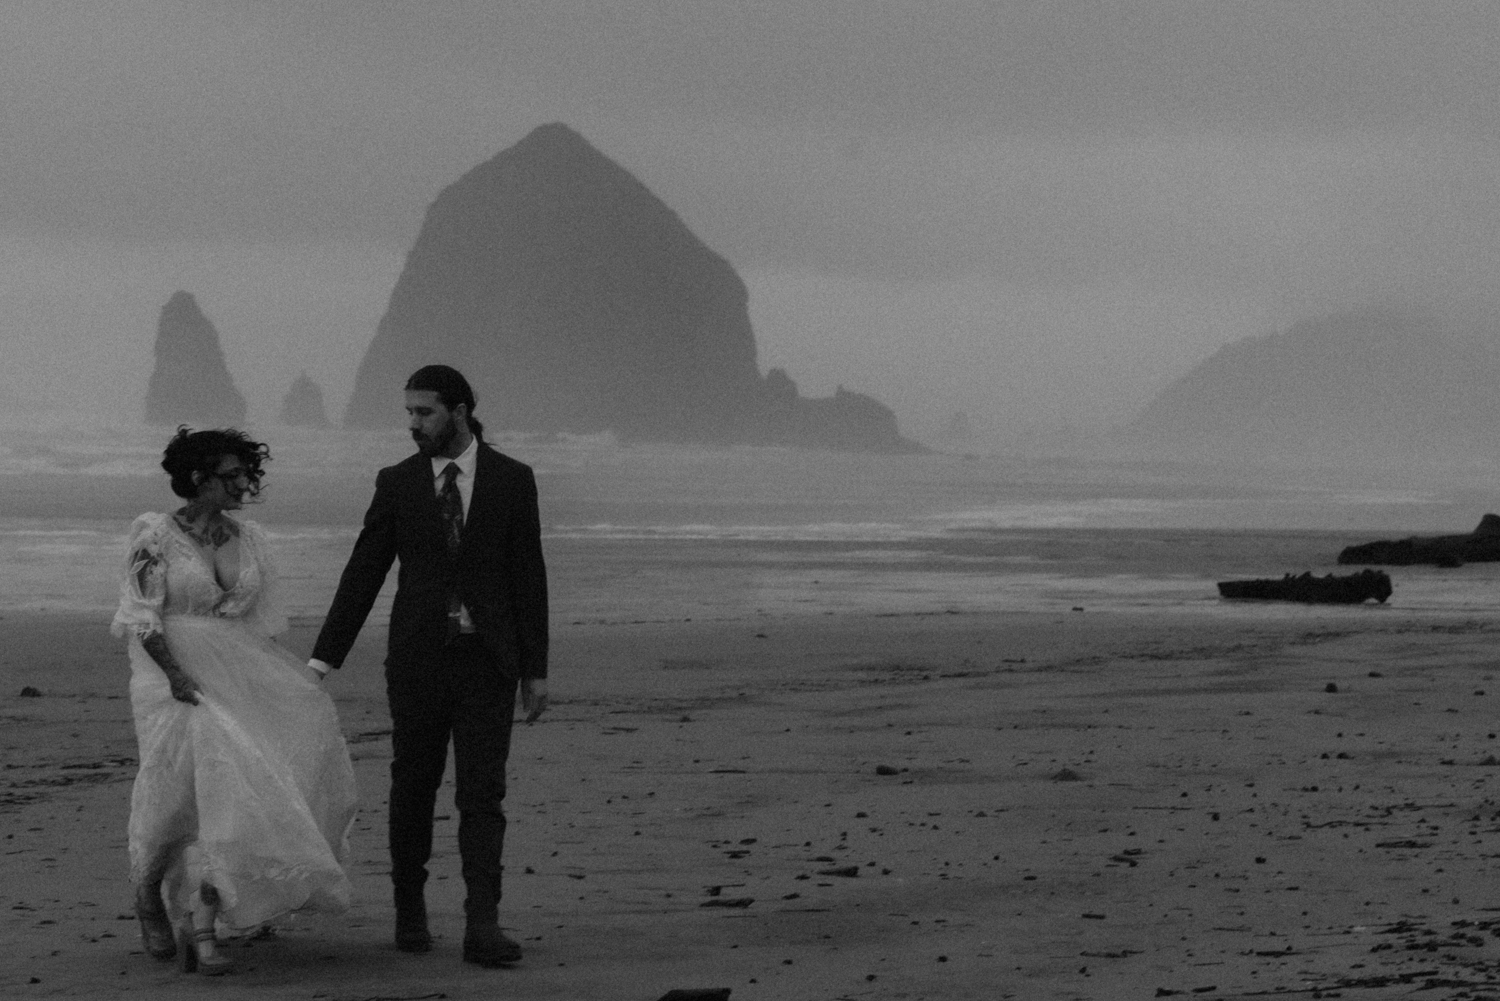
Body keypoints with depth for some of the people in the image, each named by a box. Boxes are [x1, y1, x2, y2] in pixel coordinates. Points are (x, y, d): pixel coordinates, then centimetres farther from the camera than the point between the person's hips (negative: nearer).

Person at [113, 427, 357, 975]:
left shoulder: (247, 539, 11)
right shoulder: (156, 536, -5)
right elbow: (142, 620, -10)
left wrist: (276, 682, 8)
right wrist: (177, 675, -22)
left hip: (238, 677, 4)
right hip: (175, 676, -4)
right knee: (177, 801, -5)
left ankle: (200, 931, -12)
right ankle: (149, 895, 26)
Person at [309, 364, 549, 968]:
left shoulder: (512, 479, 0)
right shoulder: (396, 483, 2)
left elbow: (528, 578, 1)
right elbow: (363, 576, 2)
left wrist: (536, 671, 0)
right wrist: (321, 661, -3)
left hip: (487, 661, -1)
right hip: (418, 657, 1)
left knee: (482, 795, -8)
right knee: (413, 787, 8)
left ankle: (482, 928, -14)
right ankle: (410, 906, 27)